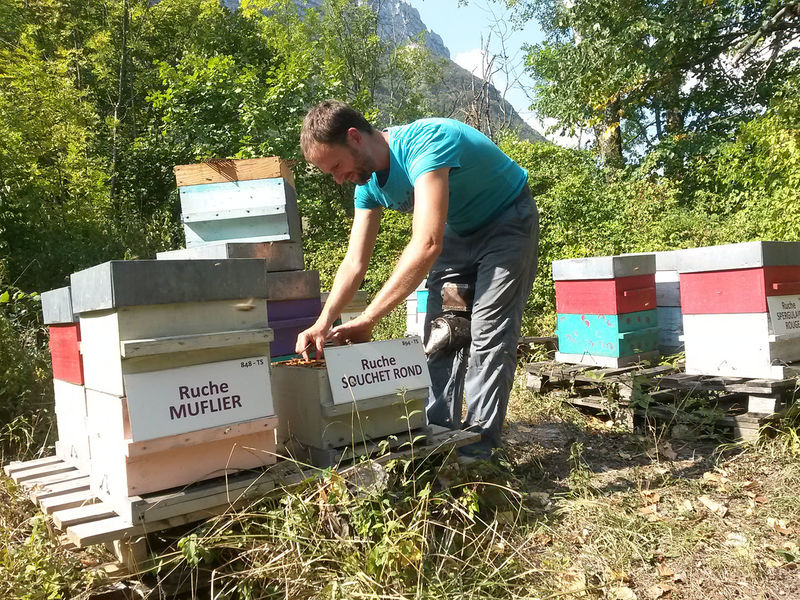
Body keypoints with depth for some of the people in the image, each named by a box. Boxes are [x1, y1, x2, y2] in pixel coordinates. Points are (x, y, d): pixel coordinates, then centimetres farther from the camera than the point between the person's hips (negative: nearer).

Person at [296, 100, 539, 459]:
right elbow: (354, 263, -8)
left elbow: (427, 246, -43)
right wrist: (324, 322, -23)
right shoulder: (369, 184, -8)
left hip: (507, 222, -7)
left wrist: (368, 319, -43)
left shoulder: (425, 142, -35)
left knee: (488, 332, -14)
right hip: (459, 231, 8)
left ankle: (479, 439, -7)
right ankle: (438, 431, 10)